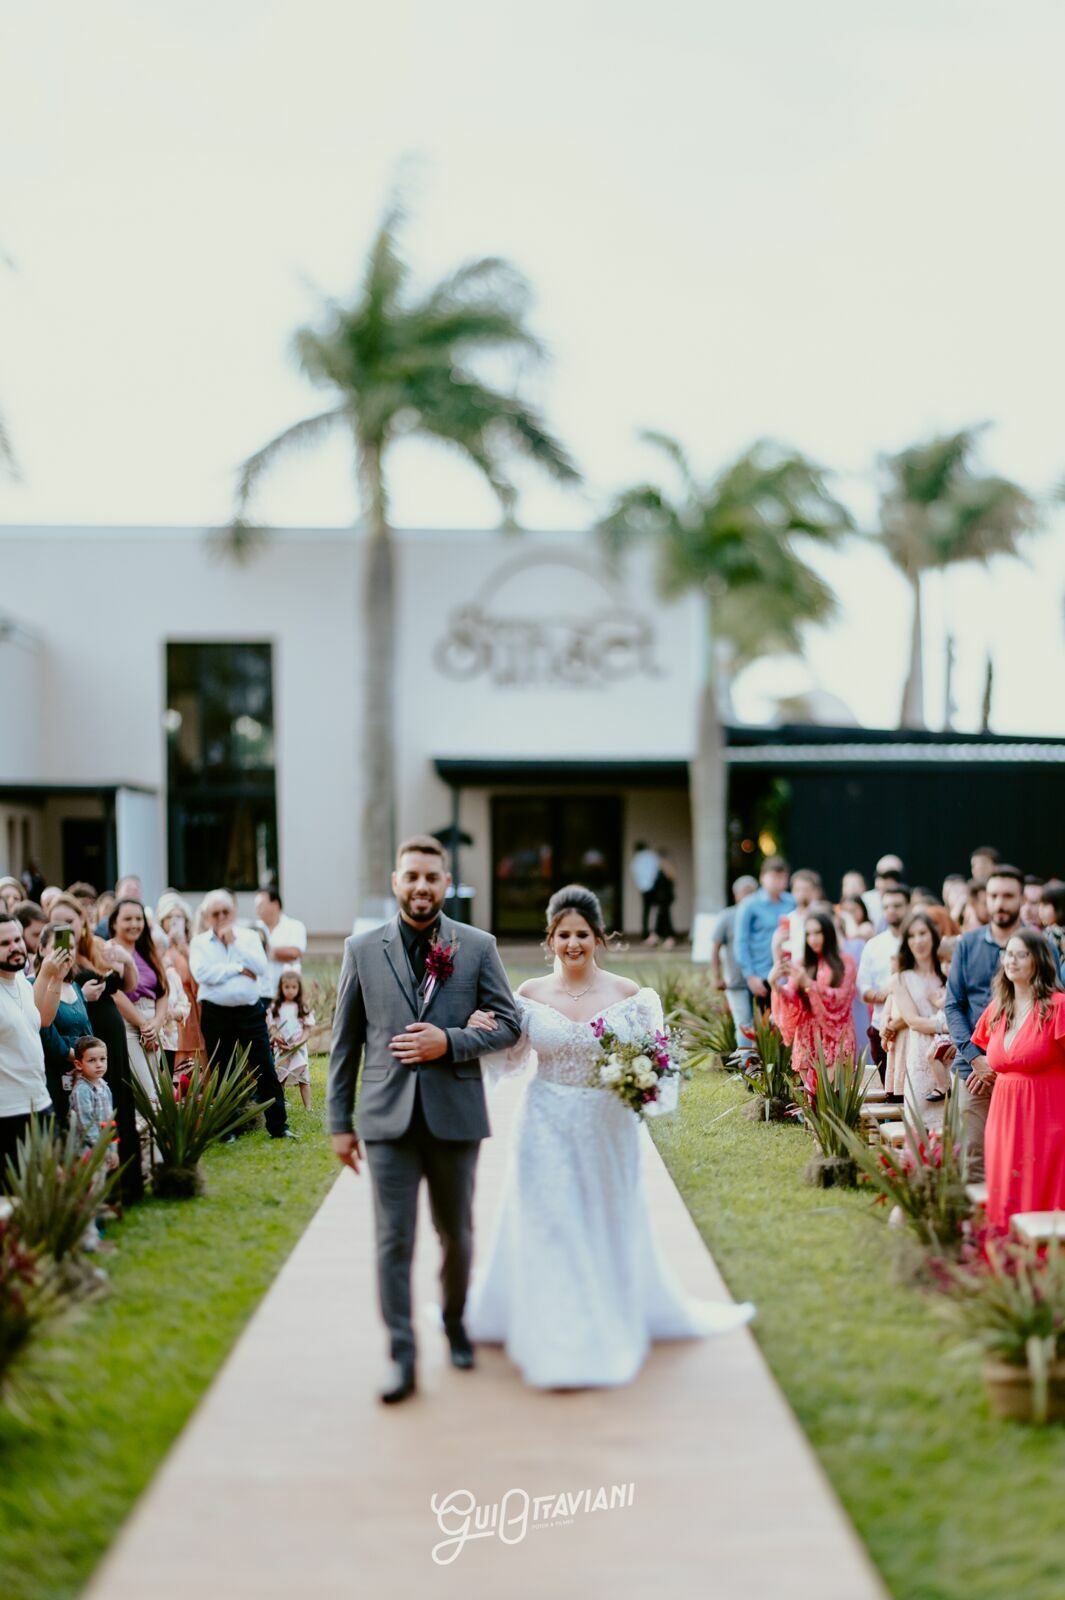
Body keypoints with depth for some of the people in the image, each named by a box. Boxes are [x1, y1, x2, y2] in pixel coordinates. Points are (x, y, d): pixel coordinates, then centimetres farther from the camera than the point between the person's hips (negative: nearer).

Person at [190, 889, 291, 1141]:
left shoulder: (249, 937, 6)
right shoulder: (199, 943, 2)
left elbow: (260, 967, -9)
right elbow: (201, 973, -15)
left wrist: (234, 943, -10)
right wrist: (239, 968, -11)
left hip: (250, 1010, 1)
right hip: (216, 1014, 0)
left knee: (265, 1069, -2)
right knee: (220, 1073, 7)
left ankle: (277, 1125, 4)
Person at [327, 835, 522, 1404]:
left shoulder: (478, 947, 1)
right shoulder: (362, 950, 3)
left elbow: (509, 1023, 2)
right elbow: (345, 1041, 5)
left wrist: (450, 1043, -14)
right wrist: (340, 1122, 4)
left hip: (454, 1114, 1)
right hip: (389, 1117, -1)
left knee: (456, 1234, 15)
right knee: (394, 1240, -3)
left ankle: (455, 1322, 38)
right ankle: (401, 1356, 2)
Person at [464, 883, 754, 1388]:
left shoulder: (630, 995, -4)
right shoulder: (530, 995, -1)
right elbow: (511, 1059, 8)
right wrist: (483, 1032, -11)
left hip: (609, 1131, 0)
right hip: (548, 1132, 0)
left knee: (610, 1227, 11)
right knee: (546, 1229, 1)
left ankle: (613, 1324, 31)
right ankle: (555, 1341, 12)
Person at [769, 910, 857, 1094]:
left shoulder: (846, 962, 5)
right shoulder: (800, 964, 11)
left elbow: (840, 997, -6)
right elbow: (791, 1000, 0)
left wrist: (807, 983, -19)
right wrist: (774, 983, -22)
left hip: (836, 1039, -3)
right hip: (808, 1039, 3)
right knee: (813, 1094, -2)